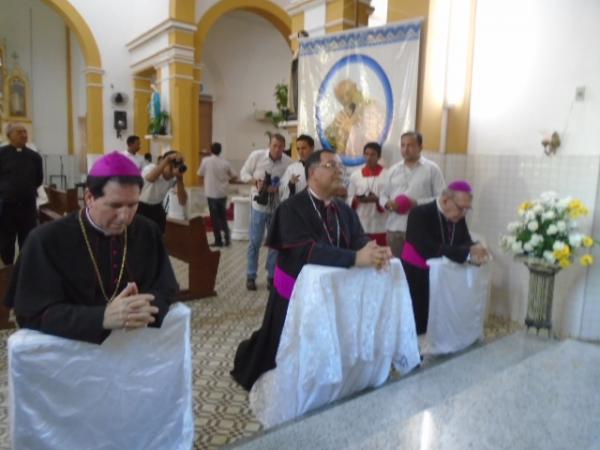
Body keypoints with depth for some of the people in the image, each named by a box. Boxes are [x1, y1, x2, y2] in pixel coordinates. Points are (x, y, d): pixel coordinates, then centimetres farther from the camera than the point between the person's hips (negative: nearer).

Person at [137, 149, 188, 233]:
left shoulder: (175, 178, -15)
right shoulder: (151, 168, -26)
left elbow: (182, 202, -23)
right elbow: (150, 178, -54)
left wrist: (180, 179, -33)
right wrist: (168, 158, -56)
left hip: (156, 208, 4)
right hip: (139, 207, -4)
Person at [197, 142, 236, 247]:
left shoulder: (206, 160, -9)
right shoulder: (225, 162, -2)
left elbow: (200, 174, 0)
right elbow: (233, 175, 5)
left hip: (211, 193, -3)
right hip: (223, 193, 3)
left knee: (214, 217, 4)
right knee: (223, 215, 17)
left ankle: (218, 240, 6)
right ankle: (227, 235, 7)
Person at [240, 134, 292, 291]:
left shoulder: (288, 162, -10)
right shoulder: (256, 156, -8)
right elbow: (243, 173, 1)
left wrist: (278, 188, -21)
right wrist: (254, 181, -17)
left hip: (278, 207, 1)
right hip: (259, 205, -1)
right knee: (255, 241, 5)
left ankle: (272, 276, 24)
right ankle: (250, 276, 19)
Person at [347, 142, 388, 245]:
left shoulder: (386, 175, -1)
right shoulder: (355, 175, 7)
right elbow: (350, 198, 10)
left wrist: (377, 200, -21)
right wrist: (356, 200, -11)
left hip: (380, 226, -2)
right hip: (360, 225, 2)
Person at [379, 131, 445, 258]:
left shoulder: (432, 168, 2)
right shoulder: (393, 169, 15)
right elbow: (383, 195, 17)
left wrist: (417, 203, -15)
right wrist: (388, 203, -5)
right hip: (394, 228, 4)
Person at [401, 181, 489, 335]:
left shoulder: (458, 217, 3)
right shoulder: (420, 214, -20)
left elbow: (465, 242, -1)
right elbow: (428, 249, -32)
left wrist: (475, 250, -26)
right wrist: (467, 253, -33)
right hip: (416, 278, -6)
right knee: (419, 327, -6)